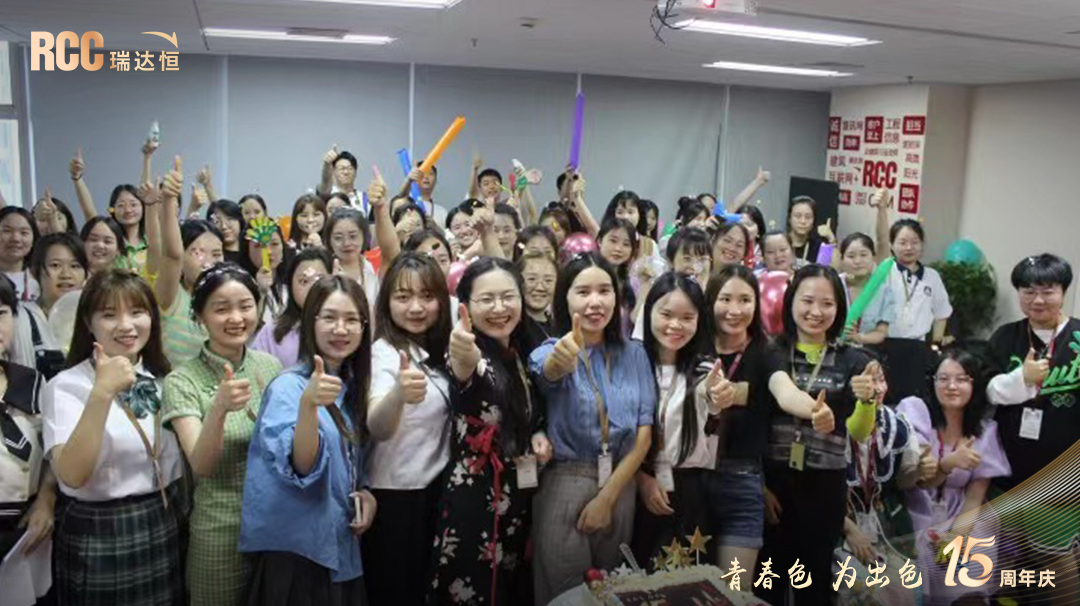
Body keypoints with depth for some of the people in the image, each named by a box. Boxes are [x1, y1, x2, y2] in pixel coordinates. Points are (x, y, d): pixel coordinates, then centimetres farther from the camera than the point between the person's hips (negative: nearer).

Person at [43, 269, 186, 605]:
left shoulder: (159, 380, 5)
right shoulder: (67, 386, -13)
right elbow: (71, 475, -27)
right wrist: (101, 393, -33)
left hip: (167, 530, 6)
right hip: (101, 538, -5)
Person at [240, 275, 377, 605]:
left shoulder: (351, 387, 5)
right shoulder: (288, 386, -15)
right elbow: (301, 466, -29)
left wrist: (365, 493, -2)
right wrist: (307, 403, -44)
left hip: (340, 549, 7)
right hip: (293, 550, -7)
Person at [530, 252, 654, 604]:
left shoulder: (634, 354, 1)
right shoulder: (550, 352, -7)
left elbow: (644, 435, -2)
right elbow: (548, 372, -33)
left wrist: (607, 496, -11)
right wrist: (560, 360, -57)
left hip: (620, 487, 3)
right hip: (565, 487, -3)